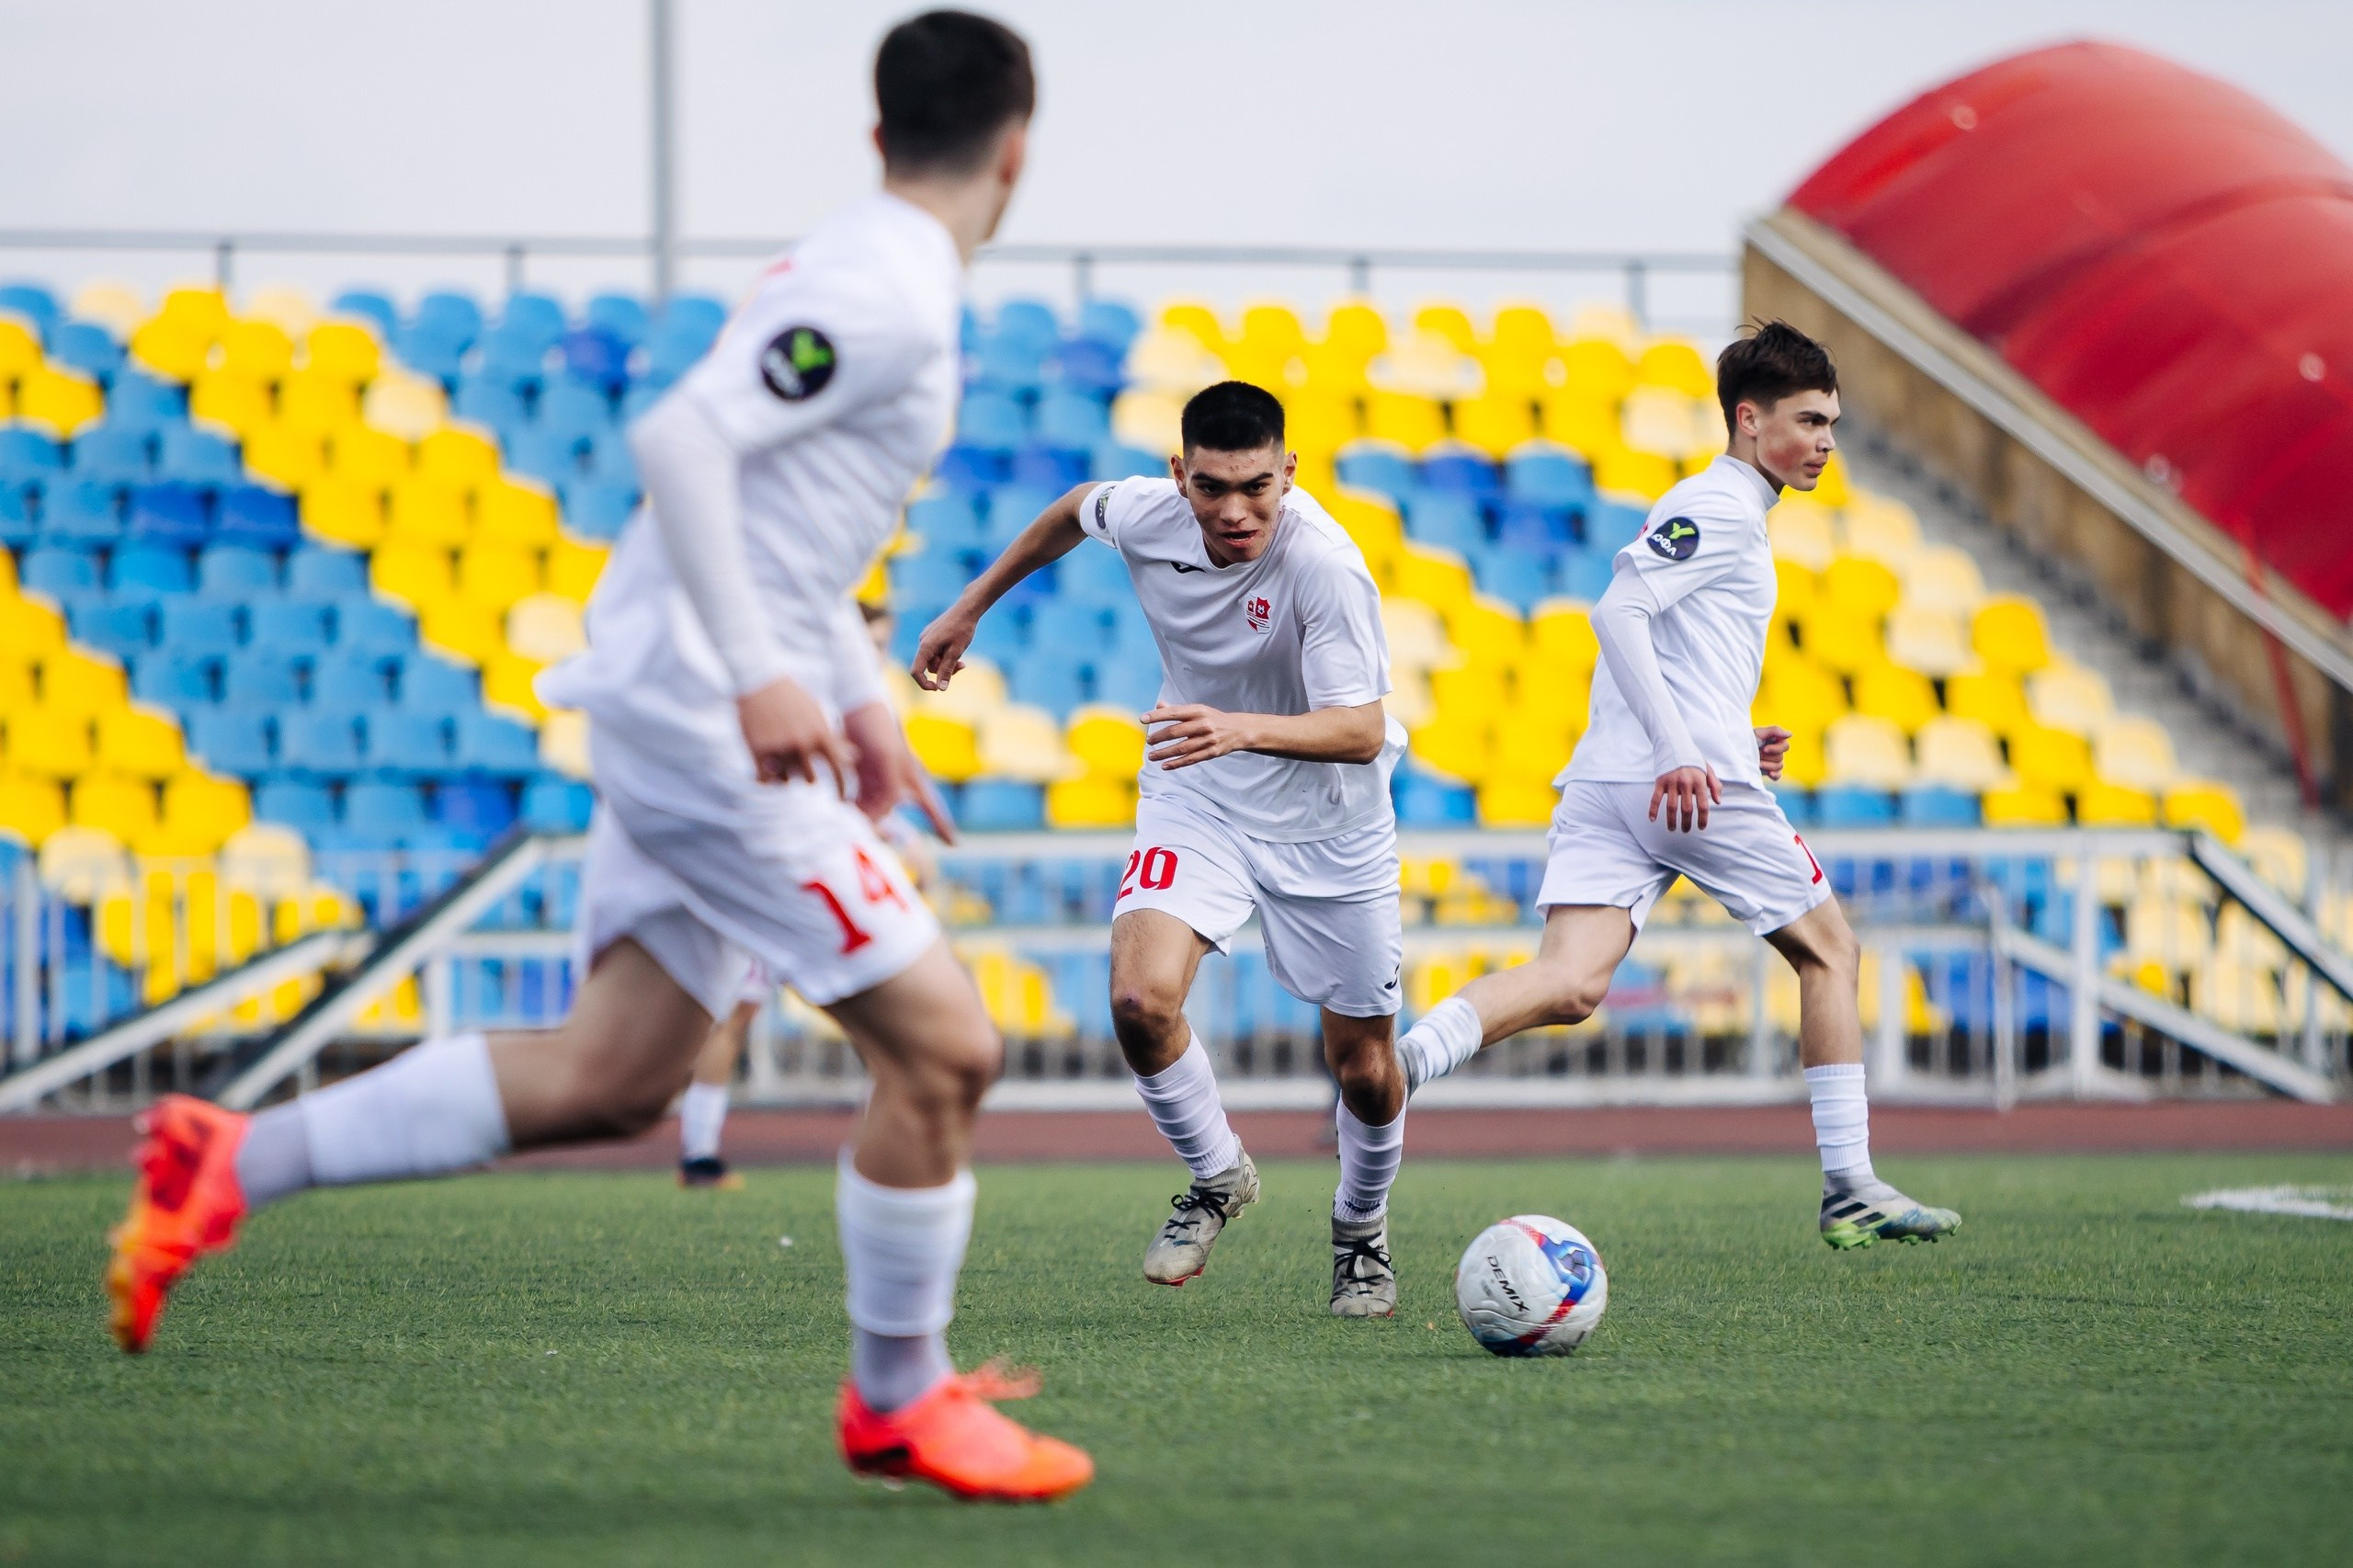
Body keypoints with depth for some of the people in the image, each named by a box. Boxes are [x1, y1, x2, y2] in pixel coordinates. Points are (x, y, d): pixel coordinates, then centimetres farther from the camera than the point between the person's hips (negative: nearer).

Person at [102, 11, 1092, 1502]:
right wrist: (759, 677, -26)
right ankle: (901, 1400, 9)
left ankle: (234, 1163, 14)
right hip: (702, 716, -10)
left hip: (680, 719, 10)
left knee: (610, 1080, 11)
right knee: (943, 1047, -6)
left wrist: (862, 694, 23)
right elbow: (681, 437, -25)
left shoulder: (863, 278, 17)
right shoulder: (886, 292, -15)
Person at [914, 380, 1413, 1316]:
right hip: (1194, 800, 2)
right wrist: (970, 608, 17)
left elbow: (1360, 730, -37)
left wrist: (1243, 729, -54)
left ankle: (1362, 1226, 39)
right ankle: (1218, 1180, 6)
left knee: (1364, 1069, 5)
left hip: (1326, 822, -2)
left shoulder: (1325, 565, -31)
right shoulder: (1145, 516, -16)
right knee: (1141, 1001, -23)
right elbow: (1073, 511, 9)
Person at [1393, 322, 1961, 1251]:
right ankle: (1849, 1192, 13)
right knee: (1828, 952, 10)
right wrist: (1681, 752, -23)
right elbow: (1617, 611, -17)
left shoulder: (1709, 510, 27)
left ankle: (1413, 1051, -37)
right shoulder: (1719, 506, -4)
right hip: (1699, 787, -8)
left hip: (1605, 784, 8)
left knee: (1571, 983, -11)